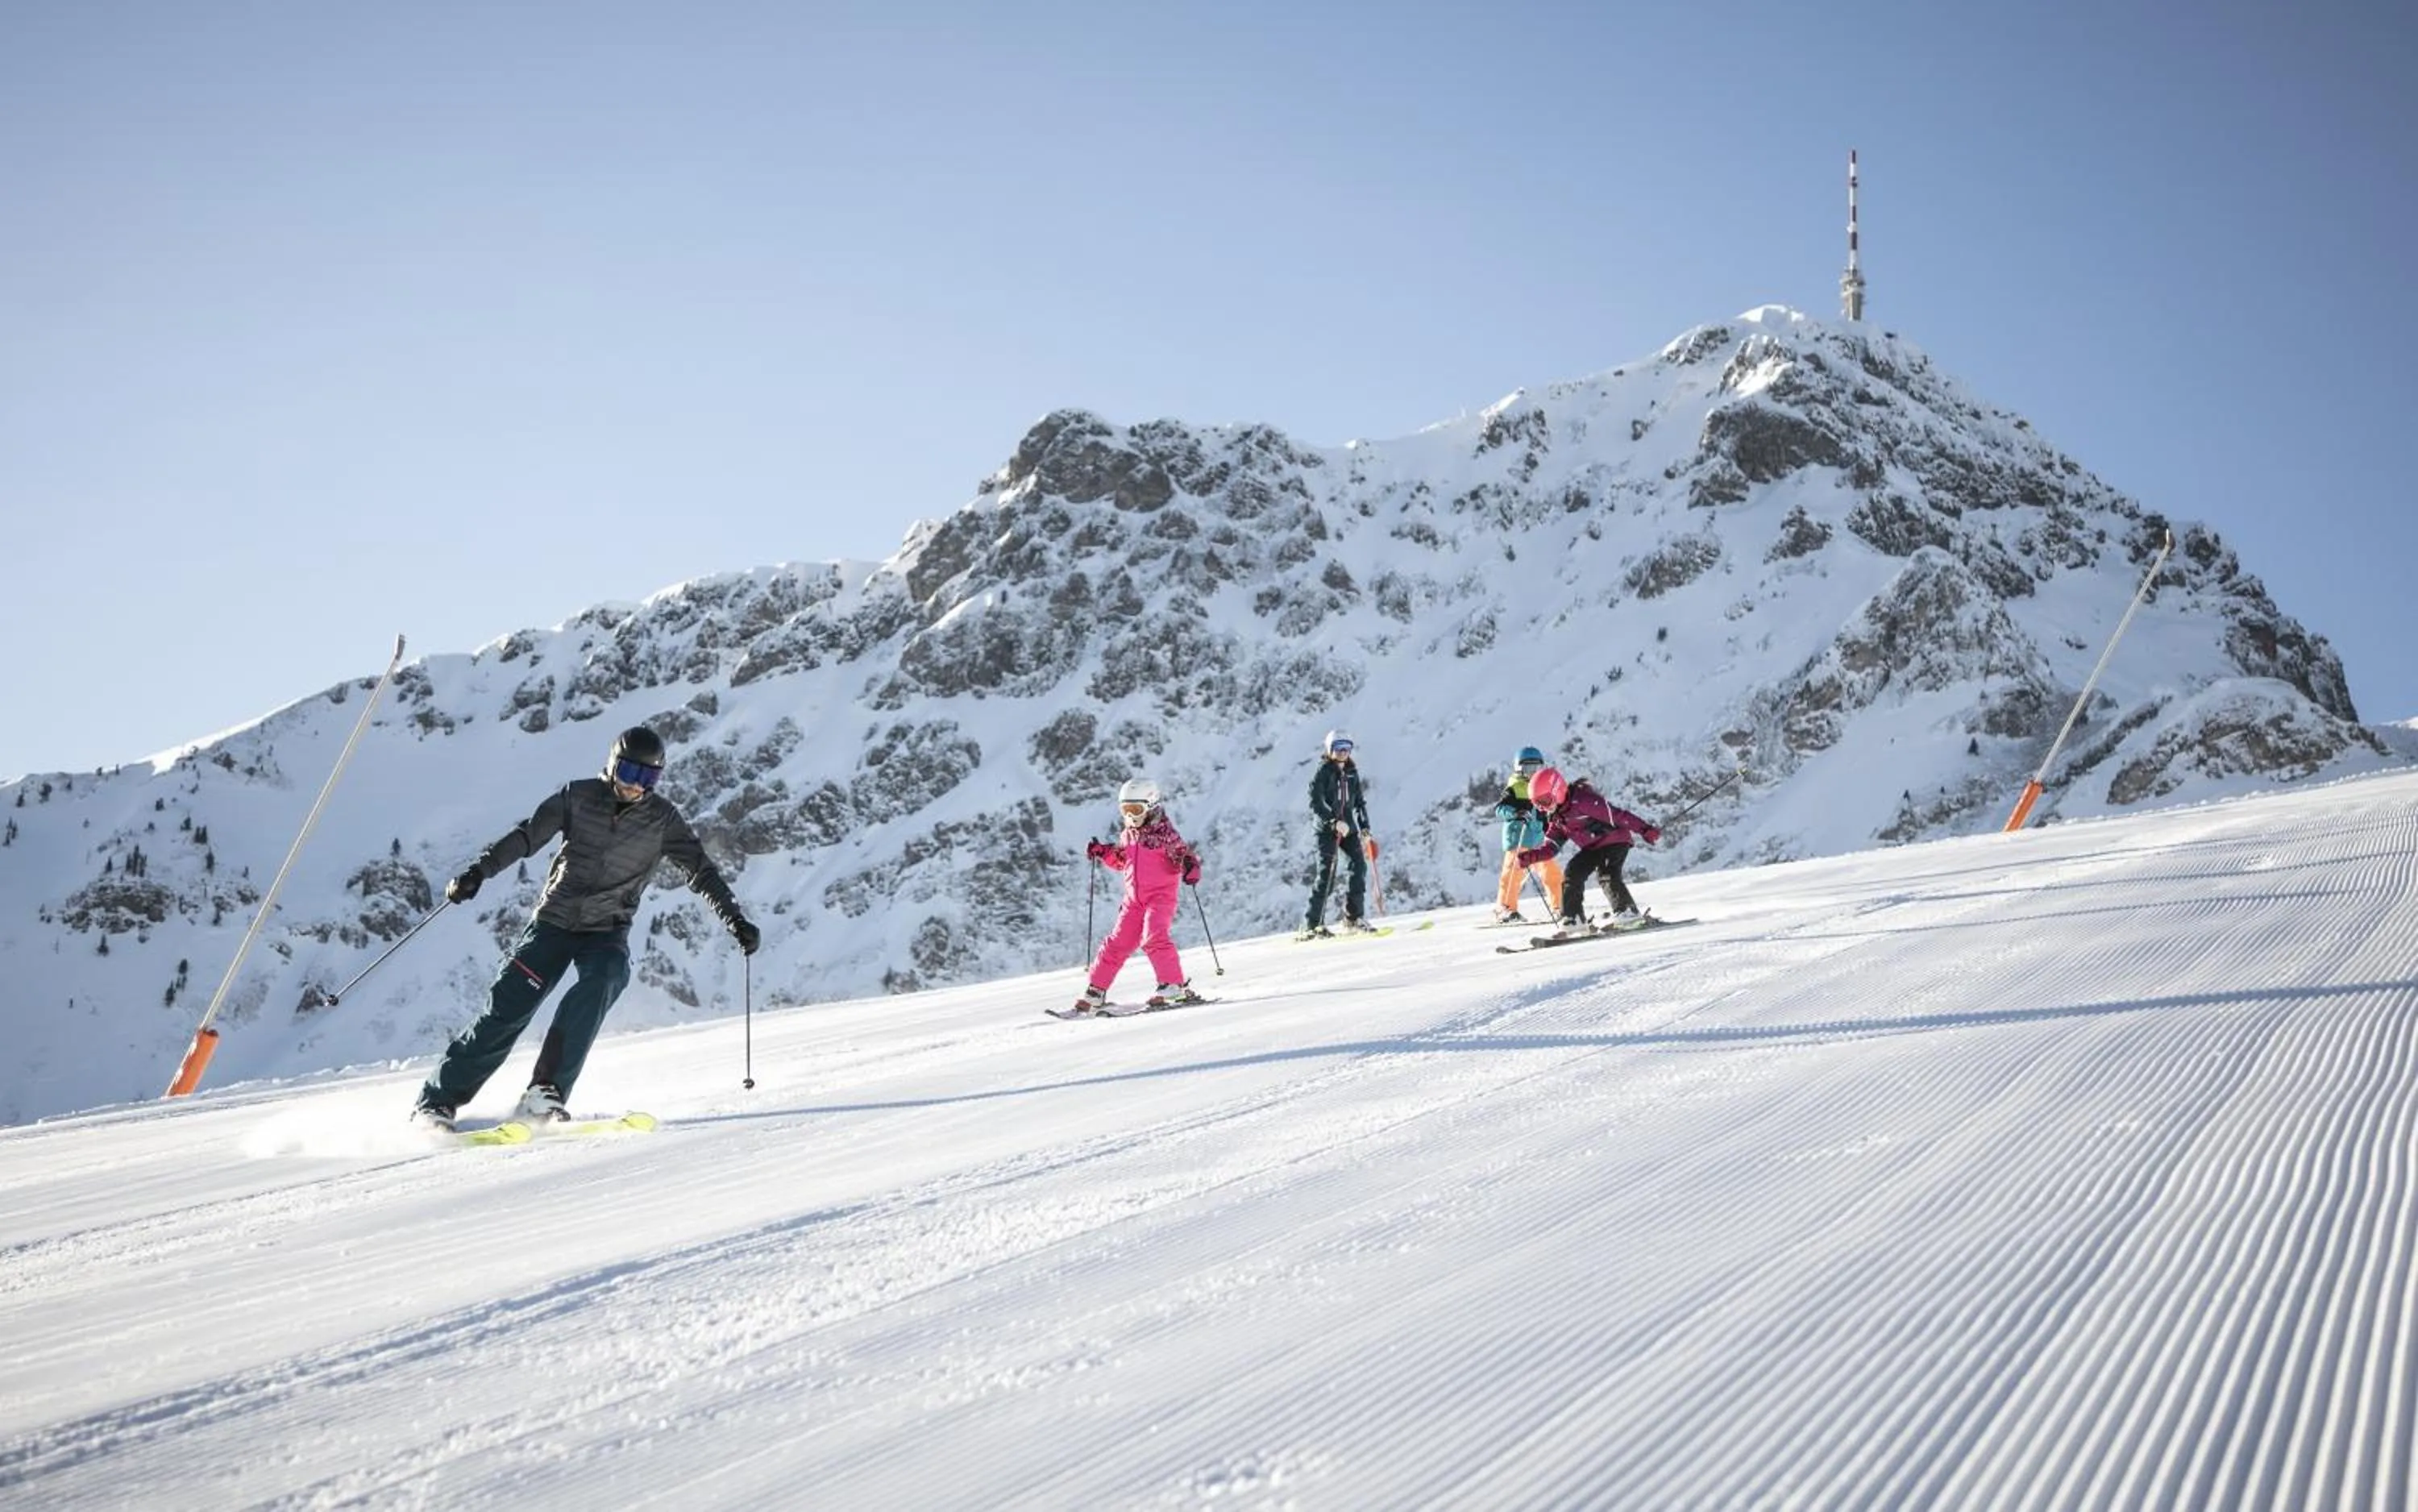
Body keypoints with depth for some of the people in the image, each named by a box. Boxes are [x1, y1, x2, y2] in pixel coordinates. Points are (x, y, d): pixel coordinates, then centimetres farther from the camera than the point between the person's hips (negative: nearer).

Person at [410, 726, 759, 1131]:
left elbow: (701, 870, -5)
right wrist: (479, 871, -18)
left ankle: (544, 1093, -29)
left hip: (607, 931, 0)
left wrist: (735, 920, -15)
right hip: (554, 919, 0)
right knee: (507, 1009, -10)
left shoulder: (662, 819, -3)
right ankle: (436, 1101, 2)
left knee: (600, 984, -31)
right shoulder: (578, 797, -4)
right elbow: (526, 835, -5)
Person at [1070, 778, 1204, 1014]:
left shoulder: (1165, 833, -9)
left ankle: (1175, 986, -21)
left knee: (1154, 937, -25)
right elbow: (1120, 861, 27)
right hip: (1134, 899, 6)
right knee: (1117, 943, 4)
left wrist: (1191, 867, -36)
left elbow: (1184, 854, -15)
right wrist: (1102, 853, 10)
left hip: (1161, 895, -6)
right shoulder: (1128, 835, 12)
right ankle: (1095, 992, 9)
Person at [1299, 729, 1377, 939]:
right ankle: (1312, 925, -8)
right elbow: (1316, 803, -15)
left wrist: (1365, 830, 12)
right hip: (1327, 829, -6)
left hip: (1348, 828, 6)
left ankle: (1354, 919, 3)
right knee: (1326, 873, -11)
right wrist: (1334, 822, -26)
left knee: (1359, 866, -7)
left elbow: (1360, 802, 19)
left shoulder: (1352, 773, 13)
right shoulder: (1323, 772, -6)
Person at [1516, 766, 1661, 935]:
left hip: (1616, 840, -9)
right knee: (1572, 874, -2)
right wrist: (1531, 856, -13)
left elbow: (1617, 815, -29)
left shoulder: (1582, 801, -26)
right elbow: (1550, 846, 6)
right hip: (1593, 847, 9)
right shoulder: (1556, 817, 3)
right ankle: (1573, 919, 3)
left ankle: (1627, 911, -16)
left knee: (1606, 874, -26)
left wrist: (1644, 830, -32)